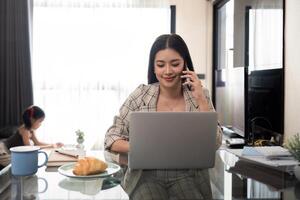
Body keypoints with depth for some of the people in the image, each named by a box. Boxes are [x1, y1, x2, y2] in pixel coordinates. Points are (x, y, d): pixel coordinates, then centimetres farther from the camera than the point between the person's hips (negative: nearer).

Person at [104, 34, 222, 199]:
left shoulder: (200, 95, 2)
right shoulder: (141, 95, -1)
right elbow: (111, 138, 0)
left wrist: (199, 99, -12)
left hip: (186, 174, 1)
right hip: (147, 173, -1)